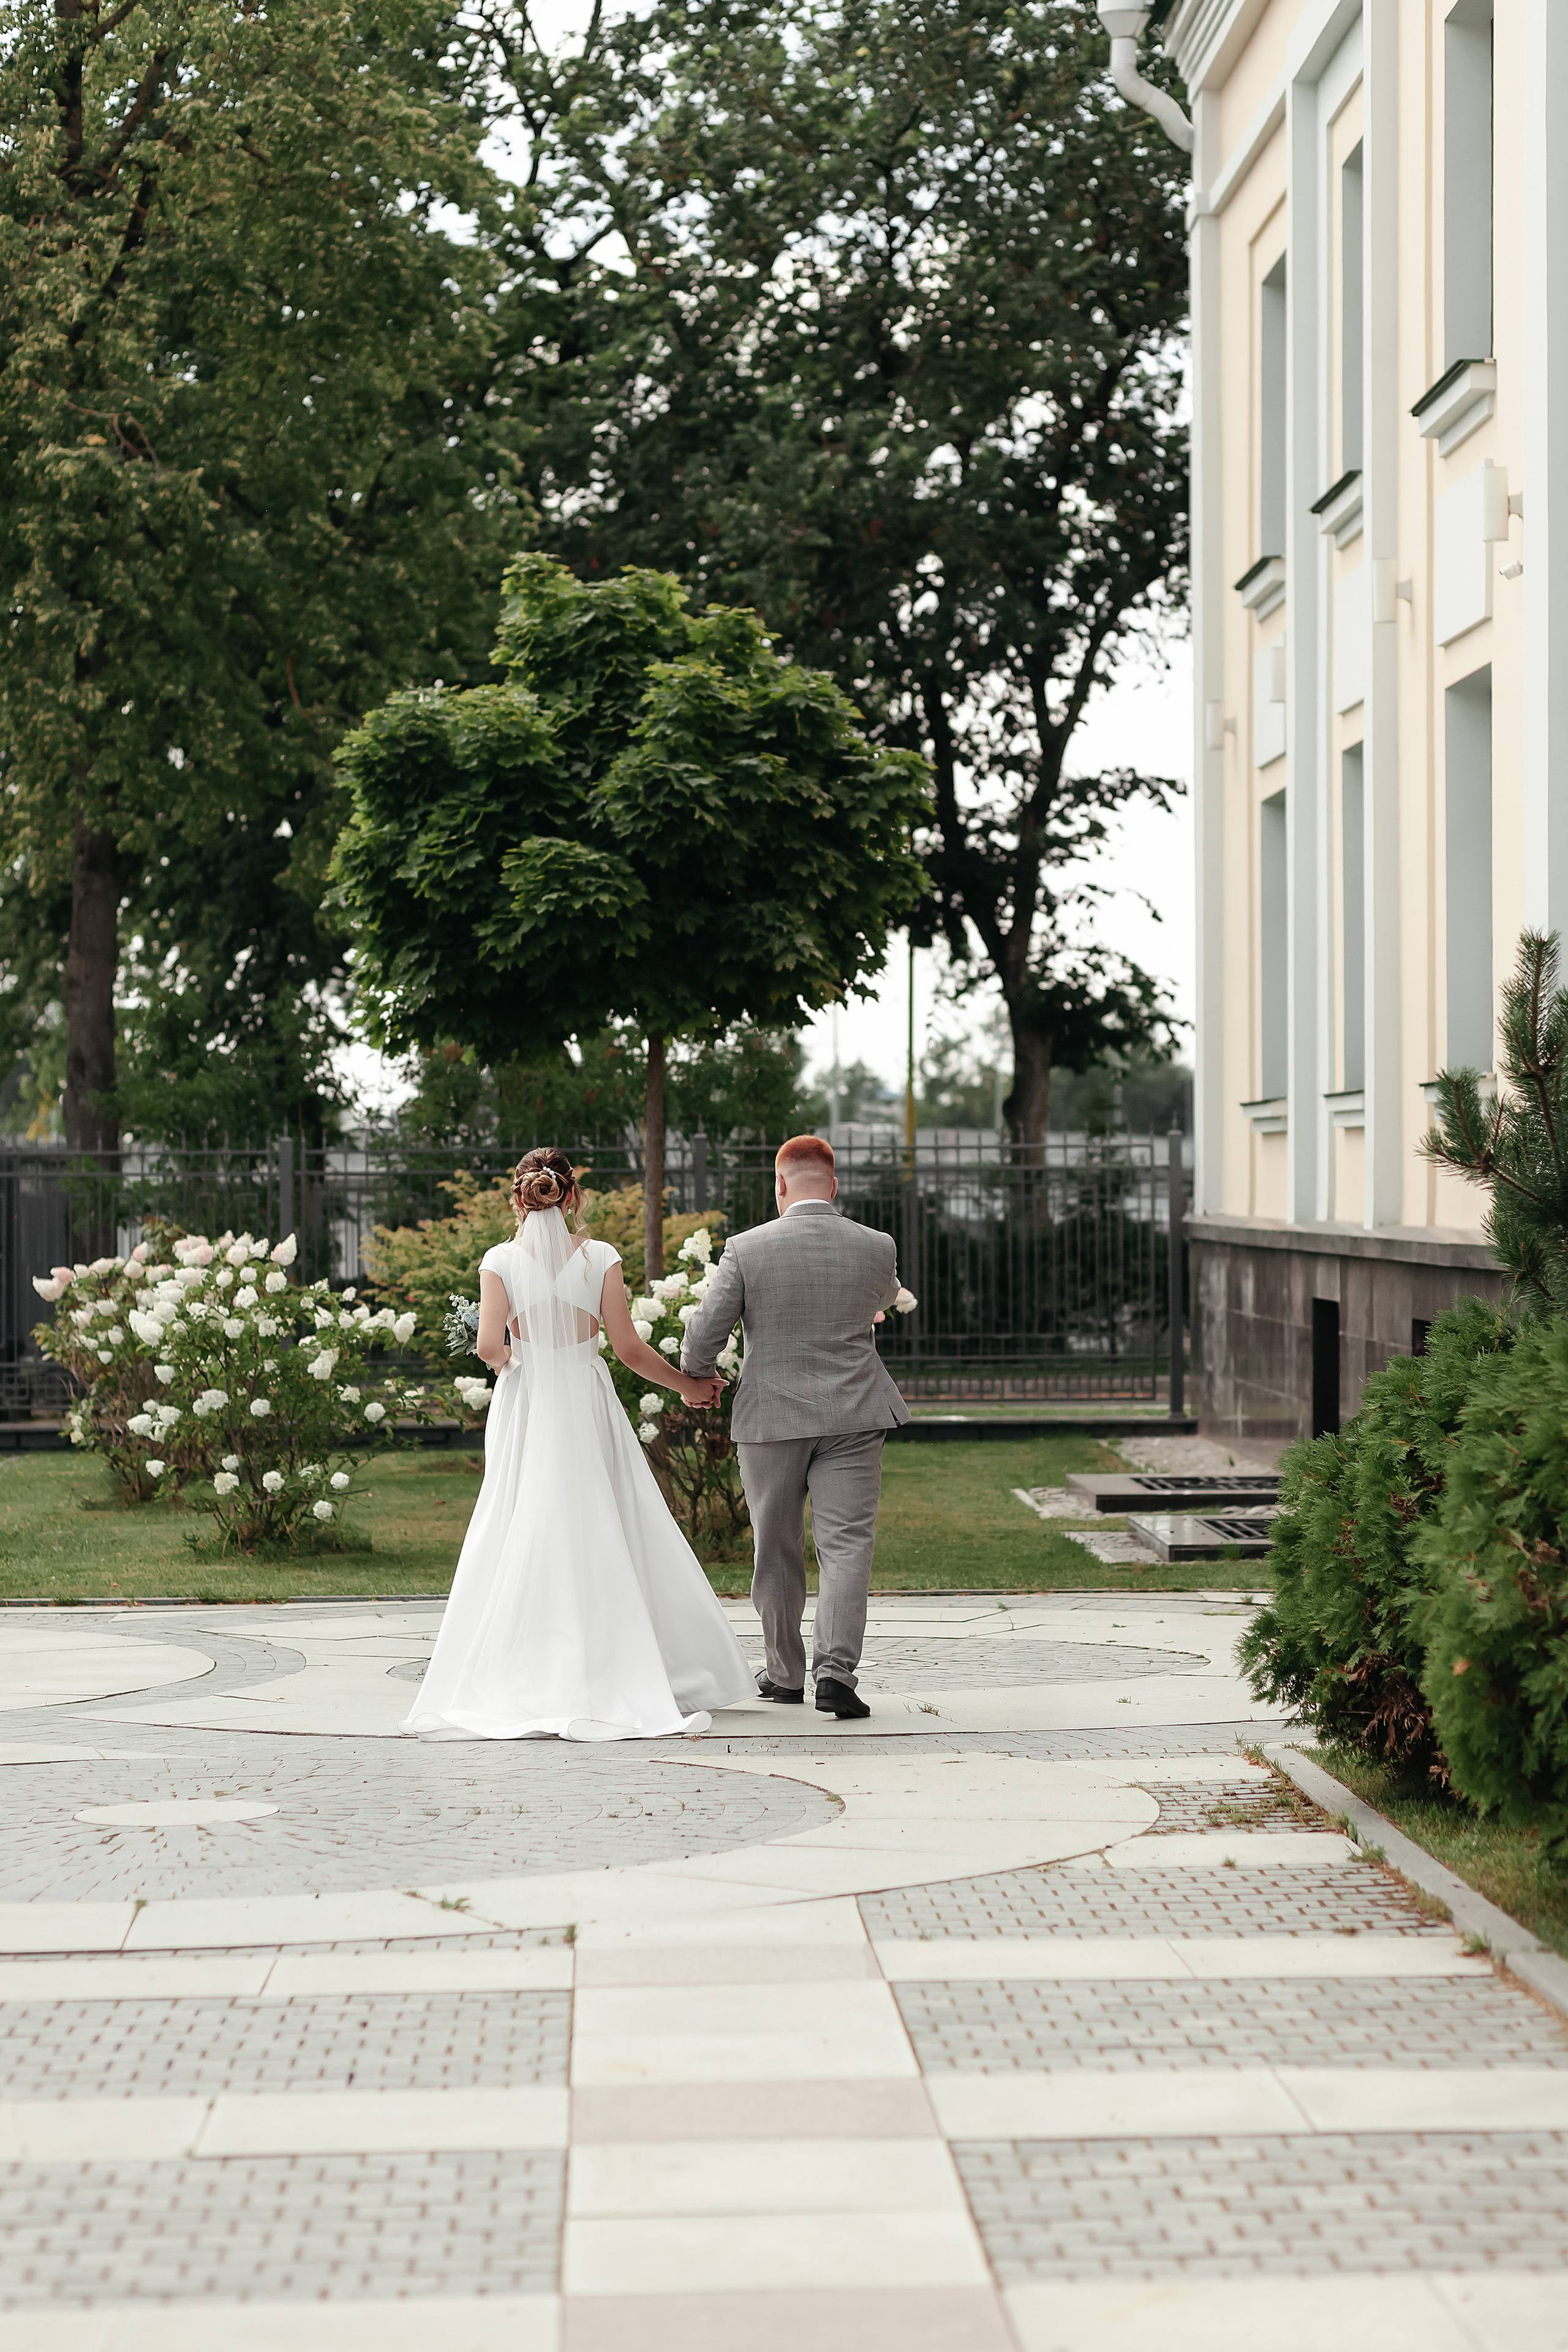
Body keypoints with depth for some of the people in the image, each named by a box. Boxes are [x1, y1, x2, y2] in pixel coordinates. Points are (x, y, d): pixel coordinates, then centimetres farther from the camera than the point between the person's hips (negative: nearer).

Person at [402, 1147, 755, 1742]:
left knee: (521, 1543, 4)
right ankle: (613, 1675, 6)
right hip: (587, 1408, 0)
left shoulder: (500, 1261, -4)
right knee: (604, 1541, 6)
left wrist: (512, 1362, 10)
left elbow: (490, 1346, -13)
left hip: (524, 1408, 0)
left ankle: (521, 1682, 1)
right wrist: (689, 1385, 10)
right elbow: (630, 1349, -4)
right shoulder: (601, 1258, -3)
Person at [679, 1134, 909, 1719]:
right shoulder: (876, 1248, -2)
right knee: (846, 1544, -1)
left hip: (771, 1418, 0)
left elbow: (703, 1337, -7)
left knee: (776, 1551, 13)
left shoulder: (747, 1249, -8)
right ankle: (836, 1672, -15)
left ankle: (786, 1674, 23)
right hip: (852, 1418, 0)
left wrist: (699, 1375, 15)